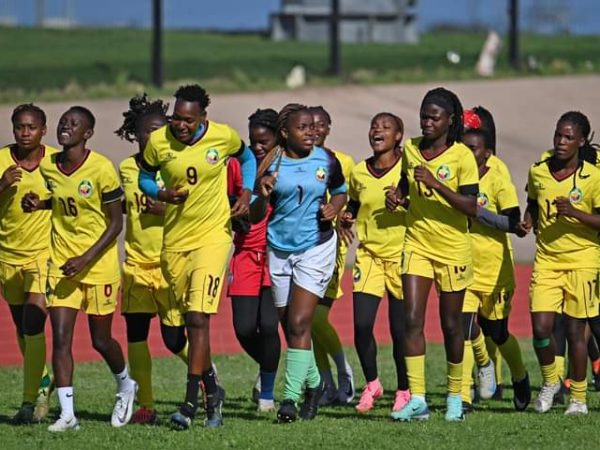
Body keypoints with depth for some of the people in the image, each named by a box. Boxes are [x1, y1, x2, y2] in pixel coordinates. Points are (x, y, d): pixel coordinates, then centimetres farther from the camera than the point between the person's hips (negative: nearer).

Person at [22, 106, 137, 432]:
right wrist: (39, 204, -3)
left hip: (99, 265, -4)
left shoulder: (101, 169, -15)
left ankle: (125, 385, 38)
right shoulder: (48, 166, 1)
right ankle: (67, 414, -6)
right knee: (60, 337, -8)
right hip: (62, 263, 4)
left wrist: (86, 259, -18)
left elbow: (116, 223, -11)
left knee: (101, 340, 8)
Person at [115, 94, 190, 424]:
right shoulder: (126, 169, 8)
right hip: (136, 263, 4)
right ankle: (145, 406, 8)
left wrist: (166, 209, -20)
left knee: (174, 338, -6)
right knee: (135, 333, 0)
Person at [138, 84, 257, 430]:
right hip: (174, 240, 3)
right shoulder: (158, 141, -6)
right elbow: (145, 178, 10)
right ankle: (212, 391, 28)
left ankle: (191, 403, -15)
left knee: (198, 318, -14)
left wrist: (247, 194, -1)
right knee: (190, 320, 10)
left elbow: (247, 157, 14)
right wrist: (161, 194, -11)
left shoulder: (223, 136, -8)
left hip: (213, 236, -3)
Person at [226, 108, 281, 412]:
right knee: (244, 328, -3)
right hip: (246, 254, 3)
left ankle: (267, 391, 7)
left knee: (268, 324, -13)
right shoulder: (238, 165, 6)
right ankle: (268, 371, 29)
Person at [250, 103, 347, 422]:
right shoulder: (271, 164, -6)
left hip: (317, 247, -2)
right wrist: (263, 197, -22)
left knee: (299, 323, -13)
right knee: (290, 325, 10)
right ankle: (313, 383, 33)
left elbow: (341, 191, 15)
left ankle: (291, 397, -14)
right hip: (279, 249, 2)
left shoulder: (326, 161, -4)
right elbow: (255, 217, -2)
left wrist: (334, 208, -6)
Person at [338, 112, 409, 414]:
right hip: (368, 253, 3)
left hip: (401, 253, -3)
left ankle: (404, 391, 17)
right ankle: (371, 383, 13)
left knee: (399, 328, 0)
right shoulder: (359, 173, 8)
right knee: (362, 323, -8)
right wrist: (346, 219, 3)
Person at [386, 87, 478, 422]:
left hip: (453, 248, -3)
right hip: (417, 244, 4)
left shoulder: (462, 156, -11)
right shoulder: (411, 149, 4)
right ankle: (417, 400, -12)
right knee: (412, 319, -10)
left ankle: (455, 395, 24)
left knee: (451, 325, 7)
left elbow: (472, 208, -17)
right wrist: (397, 196, 0)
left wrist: (436, 185, -27)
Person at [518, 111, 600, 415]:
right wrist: (527, 221, 1)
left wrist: (574, 212, -24)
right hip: (546, 260, 3)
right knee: (540, 325, -9)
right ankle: (550, 381, 18)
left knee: (575, 329, -1)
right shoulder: (538, 172, 4)